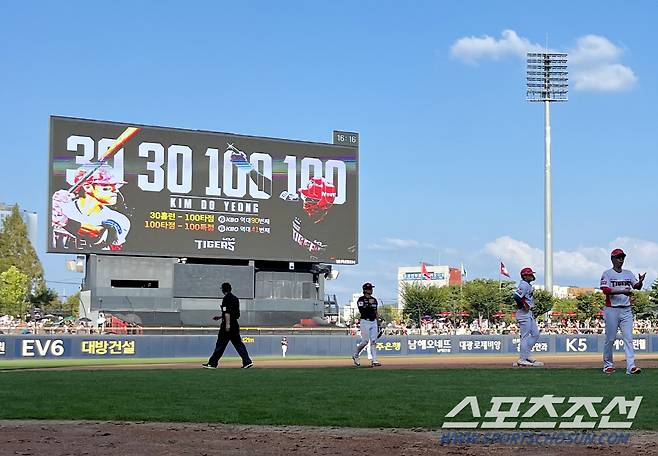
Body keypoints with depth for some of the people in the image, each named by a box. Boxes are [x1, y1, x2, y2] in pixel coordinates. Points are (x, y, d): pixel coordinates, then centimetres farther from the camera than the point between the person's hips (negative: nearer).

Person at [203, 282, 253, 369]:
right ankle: (247, 361, -3)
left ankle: (212, 363, 3)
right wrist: (221, 316, 34)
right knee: (238, 343, 6)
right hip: (235, 324, 8)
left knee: (221, 344, -3)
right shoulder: (235, 298, 17)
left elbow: (227, 312, -20)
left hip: (228, 324, -8)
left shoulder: (227, 298, -10)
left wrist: (227, 324, -25)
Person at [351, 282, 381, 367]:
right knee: (365, 341, -7)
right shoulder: (361, 299, -6)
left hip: (374, 322, 6)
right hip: (365, 322, -6)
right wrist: (368, 303, -23)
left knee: (373, 341, 0)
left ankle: (374, 361, -2)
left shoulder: (374, 300, 14)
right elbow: (361, 310, -19)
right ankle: (355, 355, 15)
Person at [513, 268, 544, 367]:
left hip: (529, 314, 11)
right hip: (524, 313, -11)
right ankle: (522, 360, -3)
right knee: (525, 336, -7)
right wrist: (525, 305, -18)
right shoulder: (524, 285, -15)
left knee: (535, 334, 13)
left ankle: (525, 355, 17)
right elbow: (517, 297, -28)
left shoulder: (528, 285, 17)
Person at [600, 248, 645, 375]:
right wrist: (622, 291, -24)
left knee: (628, 338, -4)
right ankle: (608, 365, 16)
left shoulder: (628, 273, 15)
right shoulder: (607, 274, -1)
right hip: (612, 310, -4)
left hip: (626, 310, 4)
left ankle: (631, 366, -10)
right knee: (610, 339, 3)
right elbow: (605, 290, -15)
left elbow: (637, 286, 6)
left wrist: (640, 281, -17)